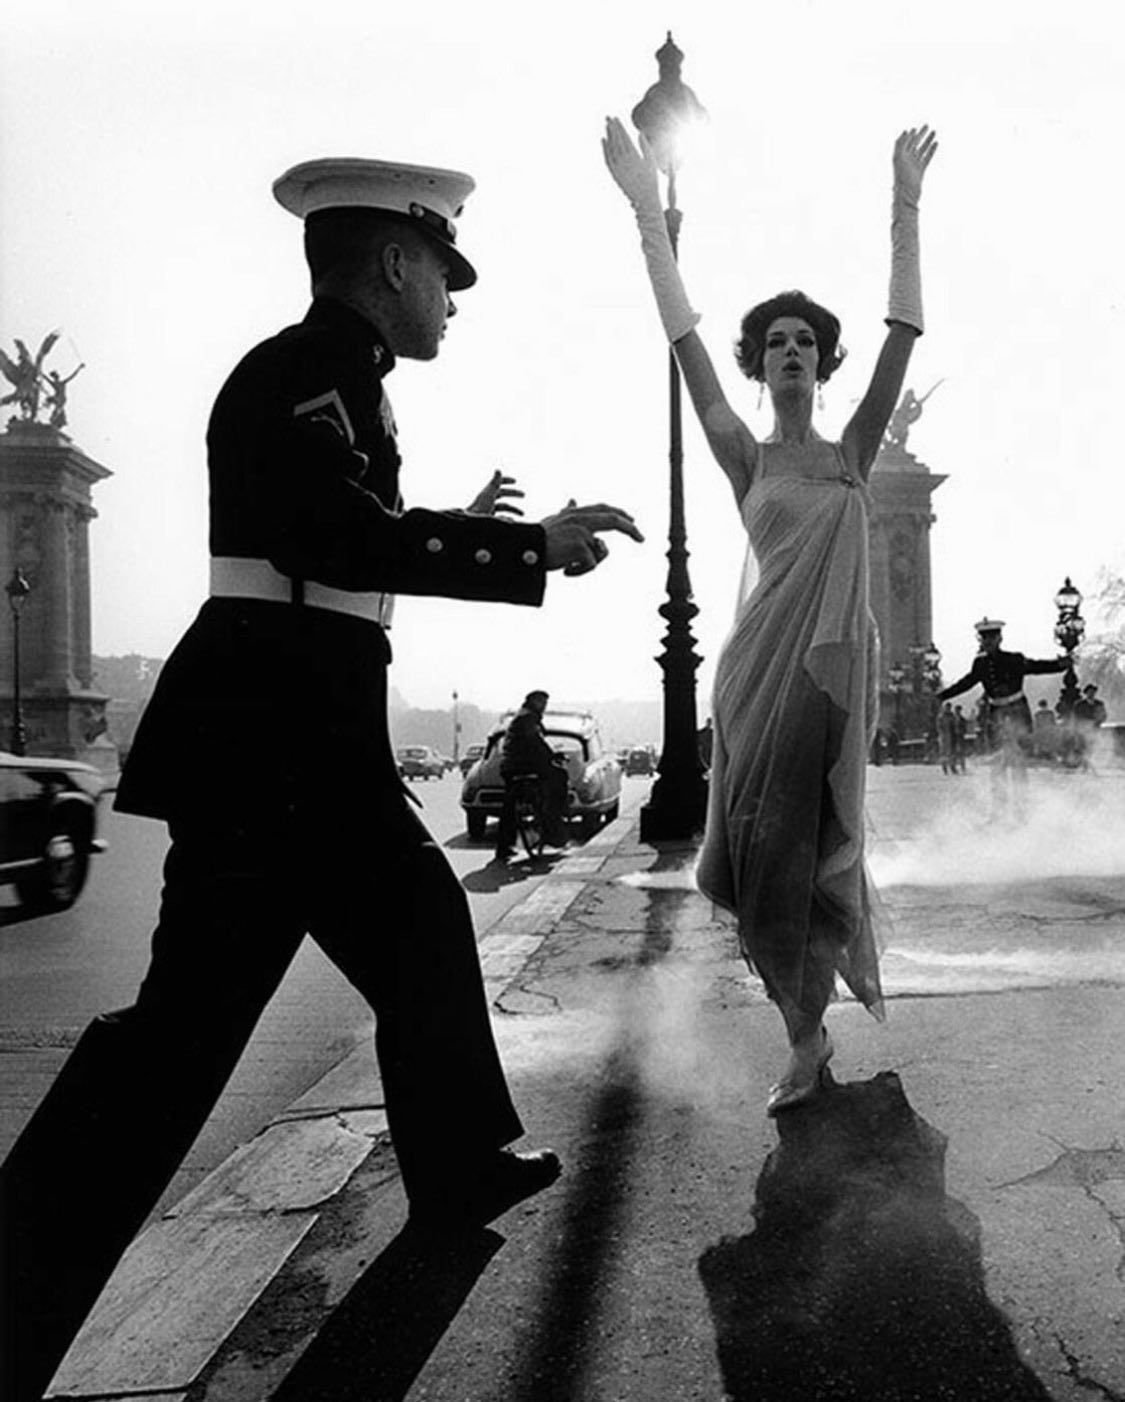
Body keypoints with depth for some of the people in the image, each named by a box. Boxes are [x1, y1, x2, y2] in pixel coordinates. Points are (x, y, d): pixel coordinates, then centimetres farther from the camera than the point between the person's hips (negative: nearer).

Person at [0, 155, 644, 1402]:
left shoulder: (327, 376, 18)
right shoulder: (304, 368, -11)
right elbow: (348, 541, -25)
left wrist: (460, 527, 27)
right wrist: (536, 544, -18)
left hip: (307, 728, 11)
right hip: (265, 729, -11)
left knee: (419, 918, 19)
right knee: (190, 1011, -9)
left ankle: (459, 1167, 36)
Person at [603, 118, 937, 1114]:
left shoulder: (853, 454, 8)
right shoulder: (748, 459, 6)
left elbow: (903, 336, 2)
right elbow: (687, 343, 0)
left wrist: (906, 210, 0)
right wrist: (648, 215, -3)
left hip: (836, 659, 0)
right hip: (763, 660, 0)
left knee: (809, 843, 0)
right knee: (764, 851, -1)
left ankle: (810, 1032, 20)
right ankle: (808, 1037, 18)